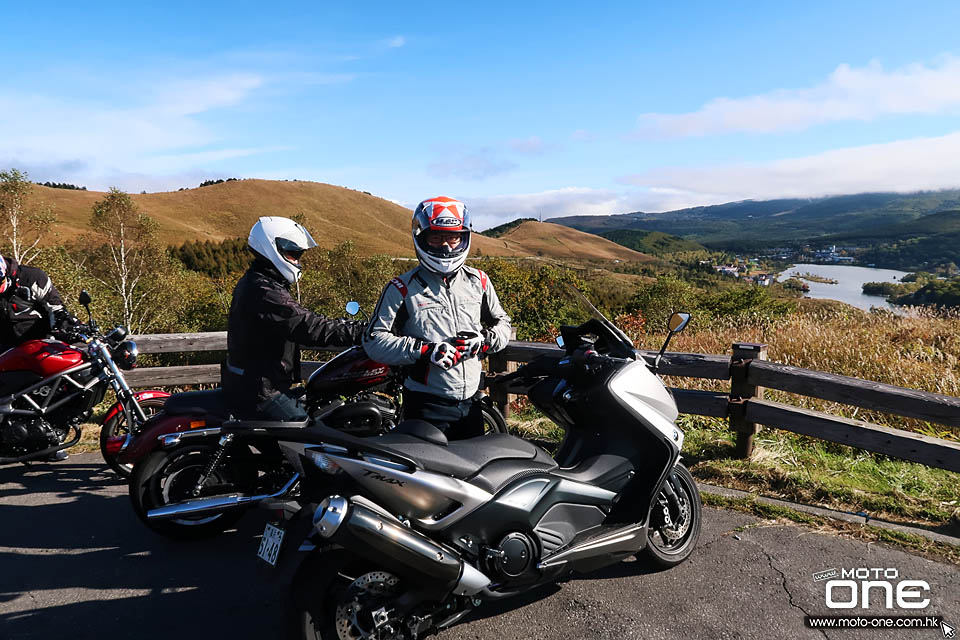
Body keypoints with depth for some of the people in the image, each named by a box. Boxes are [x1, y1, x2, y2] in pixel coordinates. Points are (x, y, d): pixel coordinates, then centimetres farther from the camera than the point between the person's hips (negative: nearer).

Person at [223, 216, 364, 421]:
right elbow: (310, 328, -28)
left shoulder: (252, 283, 12)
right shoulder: (265, 293, -23)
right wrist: (362, 332, -25)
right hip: (259, 392, -11)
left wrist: (345, 325, 9)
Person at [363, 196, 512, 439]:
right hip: (426, 406, -4)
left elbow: (503, 322, 17)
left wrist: (486, 339, -6)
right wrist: (425, 350, -21)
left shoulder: (478, 281, 6)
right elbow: (374, 340, -10)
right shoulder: (402, 288, -6)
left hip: (471, 402, 4)